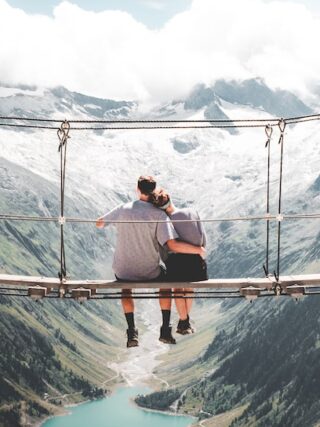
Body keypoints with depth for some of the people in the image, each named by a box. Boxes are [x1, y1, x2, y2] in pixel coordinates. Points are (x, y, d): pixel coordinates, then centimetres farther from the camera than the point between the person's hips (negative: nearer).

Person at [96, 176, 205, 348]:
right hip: (150, 272, -1)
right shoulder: (159, 215, -14)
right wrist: (198, 250, -9)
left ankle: (132, 332, 20)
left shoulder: (123, 209, -7)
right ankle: (165, 330, 23)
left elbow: (99, 224, 6)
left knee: (126, 290, 35)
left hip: (123, 271, 1)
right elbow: (173, 245, -23)